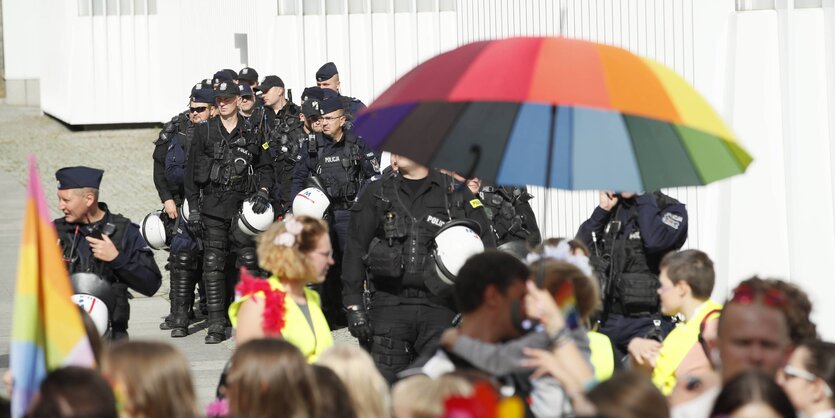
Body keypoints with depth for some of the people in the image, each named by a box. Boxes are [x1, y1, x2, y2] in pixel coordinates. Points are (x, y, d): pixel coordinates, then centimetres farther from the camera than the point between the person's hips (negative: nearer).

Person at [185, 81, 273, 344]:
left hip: (243, 204, 0)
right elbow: (191, 173, 6)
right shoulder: (204, 132, 5)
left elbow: (265, 168, 15)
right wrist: (193, 208, 0)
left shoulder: (250, 133, 7)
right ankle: (216, 324, 0)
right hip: (212, 206, 0)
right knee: (213, 265, -3)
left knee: (249, 262, -3)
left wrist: (263, 192, -3)